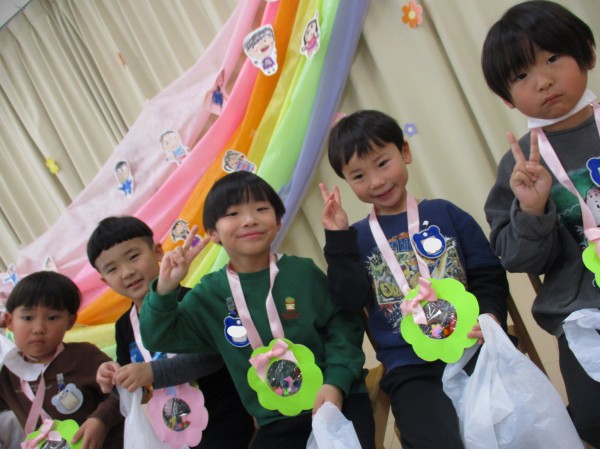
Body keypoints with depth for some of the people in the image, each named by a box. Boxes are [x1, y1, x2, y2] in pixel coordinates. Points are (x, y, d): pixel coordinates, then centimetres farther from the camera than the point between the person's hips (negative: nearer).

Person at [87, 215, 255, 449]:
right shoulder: (124, 326, 4)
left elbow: (213, 356, -28)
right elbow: (134, 387, 10)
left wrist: (152, 372, -33)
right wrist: (114, 381, -12)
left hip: (224, 423, -6)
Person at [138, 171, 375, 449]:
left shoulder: (303, 272, -5)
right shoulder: (211, 293, 1)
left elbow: (342, 326, -2)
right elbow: (158, 338, 4)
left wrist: (336, 382, -16)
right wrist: (164, 290, -13)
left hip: (336, 399, -1)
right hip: (277, 421, 2)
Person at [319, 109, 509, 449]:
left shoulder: (445, 214, 9)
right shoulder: (357, 238, 10)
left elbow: (488, 276, 8)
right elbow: (351, 299, -4)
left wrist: (490, 316, -11)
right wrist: (338, 238, -9)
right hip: (411, 369, 0)